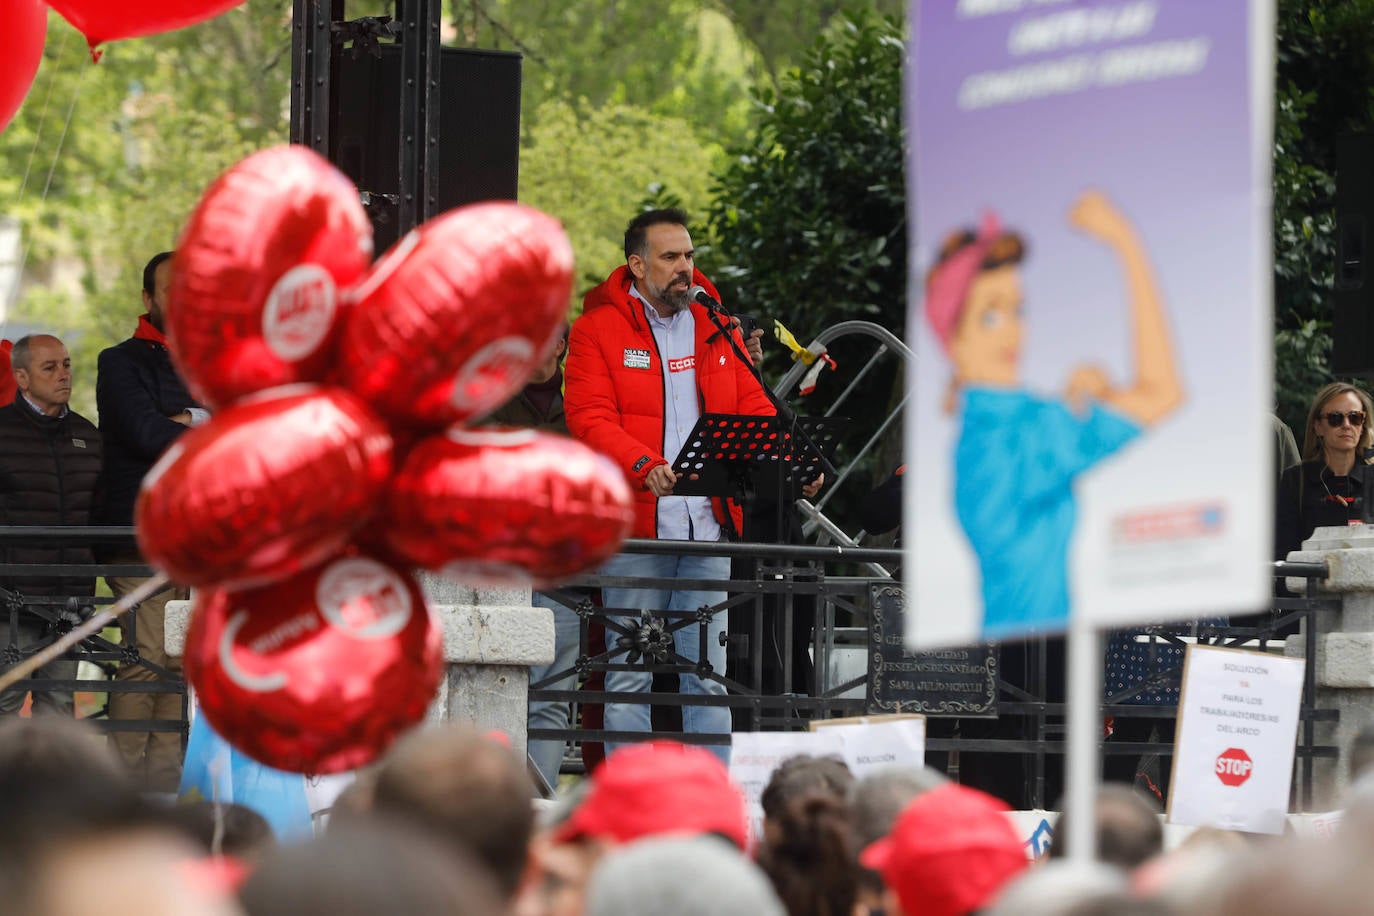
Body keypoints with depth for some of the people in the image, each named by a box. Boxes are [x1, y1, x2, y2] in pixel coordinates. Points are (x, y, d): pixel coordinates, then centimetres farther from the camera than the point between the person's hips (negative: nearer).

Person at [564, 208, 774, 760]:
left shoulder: (716, 326, 16)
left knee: (708, 669, 5)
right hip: (635, 528, -4)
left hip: (709, 527, 4)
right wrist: (645, 466, -26)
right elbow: (589, 417, -10)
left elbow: (752, 408, 15)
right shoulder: (599, 329, 1)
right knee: (629, 671, -1)